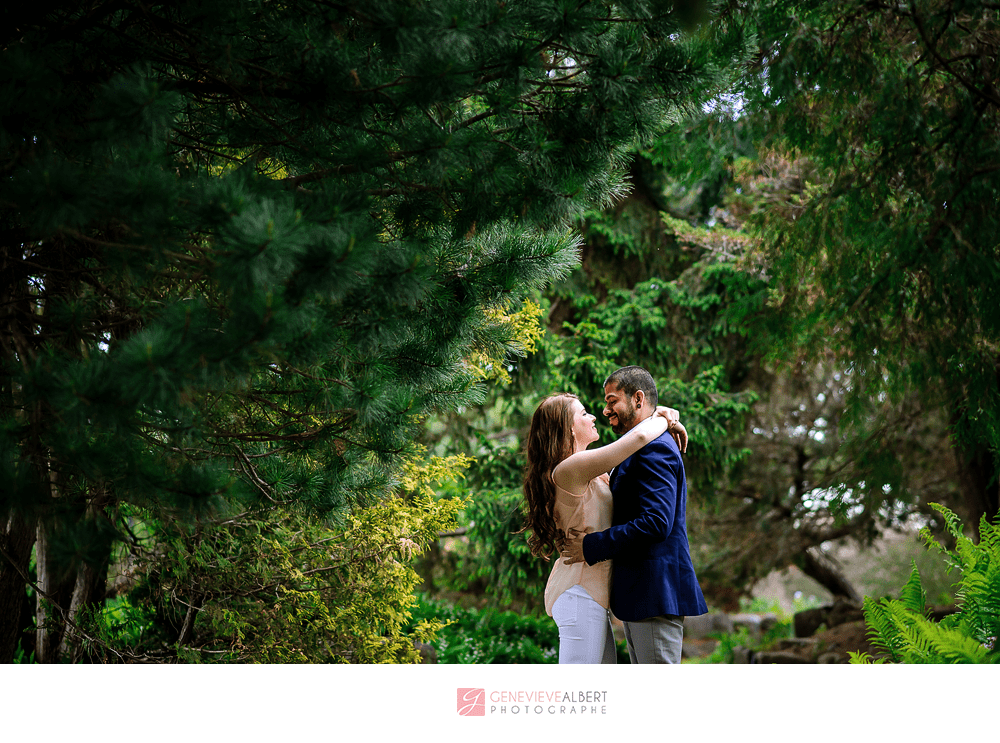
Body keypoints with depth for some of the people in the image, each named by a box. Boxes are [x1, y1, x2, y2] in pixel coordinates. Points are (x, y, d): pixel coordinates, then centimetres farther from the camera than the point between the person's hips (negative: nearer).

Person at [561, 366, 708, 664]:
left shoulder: (654, 449, -14)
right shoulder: (640, 449, 21)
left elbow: (656, 522, -24)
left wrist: (592, 546, -19)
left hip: (656, 593, -11)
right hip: (637, 595, 11)